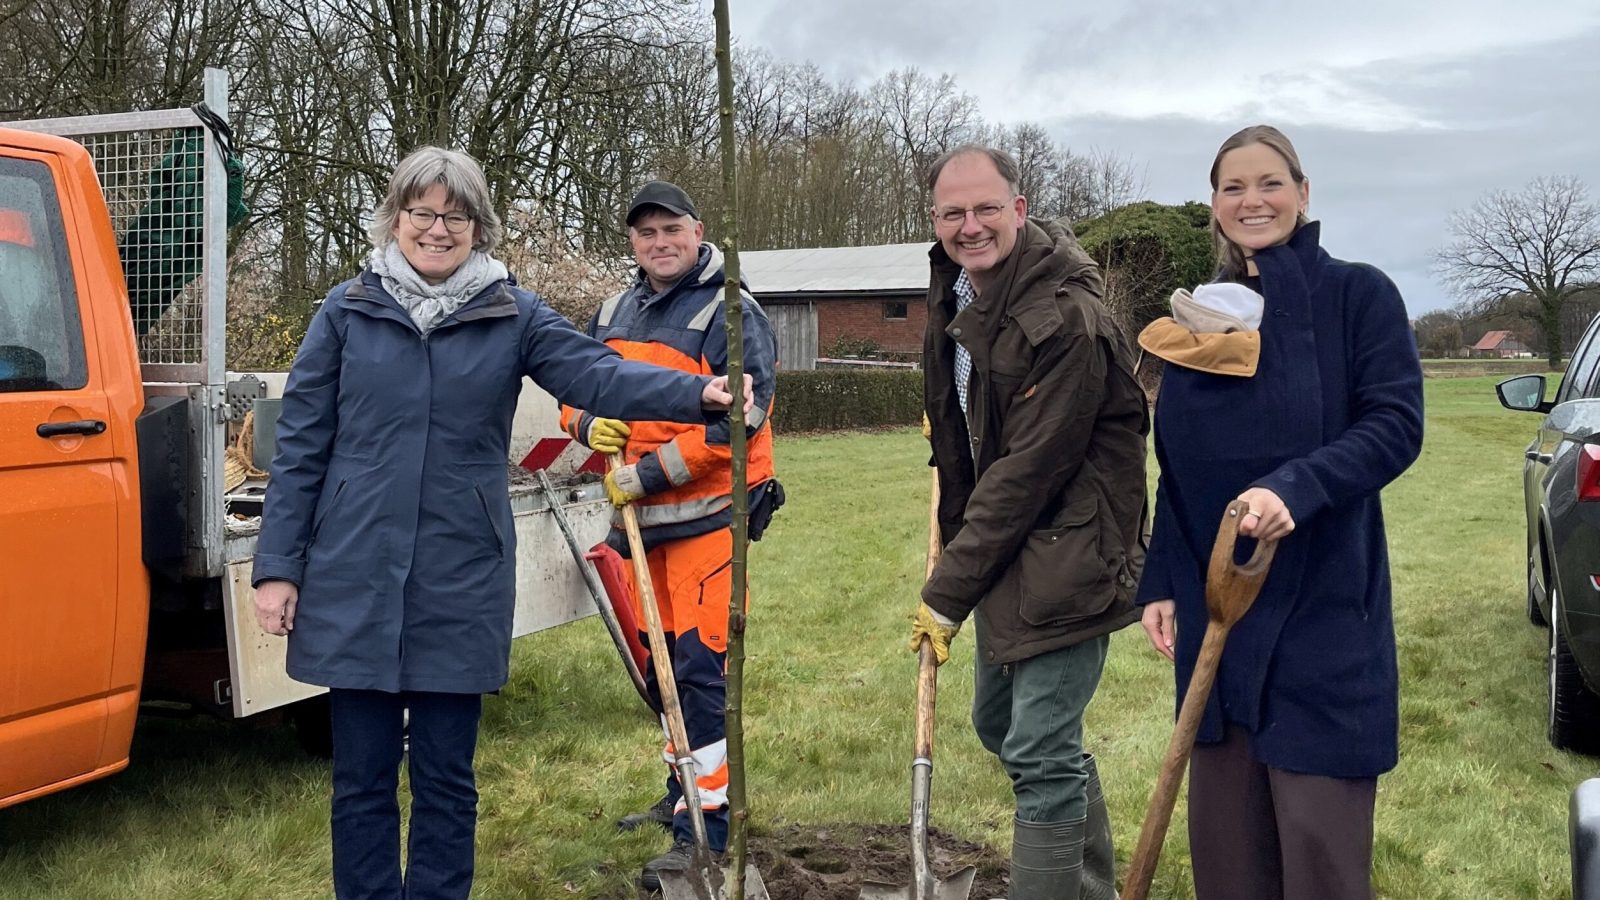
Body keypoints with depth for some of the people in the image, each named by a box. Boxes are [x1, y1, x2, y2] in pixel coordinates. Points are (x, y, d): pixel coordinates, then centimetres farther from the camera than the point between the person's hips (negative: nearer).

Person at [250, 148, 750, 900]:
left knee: (447, 777, 10)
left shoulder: (512, 315, 3)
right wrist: (278, 566, -1)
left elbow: (597, 374, -12)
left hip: (462, 582, 0)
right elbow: (300, 446, 3)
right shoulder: (347, 311, 3)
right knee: (362, 776, 8)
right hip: (355, 580, 0)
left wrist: (697, 392, -29)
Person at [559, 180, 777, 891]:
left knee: (700, 667, -7)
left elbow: (736, 419, -19)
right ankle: (685, 792, 33)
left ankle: (704, 830, 1)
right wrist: (589, 423, -3)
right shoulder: (613, 315, 13)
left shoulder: (729, 314, -9)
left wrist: (646, 473, -19)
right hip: (638, 517, 7)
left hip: (708, 515, -7)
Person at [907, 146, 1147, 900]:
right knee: (998, 725, 21)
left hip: (1065, 561, -10)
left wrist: (948, 594, -20)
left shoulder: (1067, 319, -23)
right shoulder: (954, 294, 4)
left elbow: (1029, 471, -24)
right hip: (1001, 554, 10)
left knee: (1040, 754, -8)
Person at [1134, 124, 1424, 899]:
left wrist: (1295, 488, -29)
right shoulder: (1202, 315, 12)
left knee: (1319, 834, -2)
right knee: (1224, 826, 9)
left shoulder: (1357, 295, -3)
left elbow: (1395, 427, -13)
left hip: (1322, 608, -5)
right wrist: (1160, 582, 8)